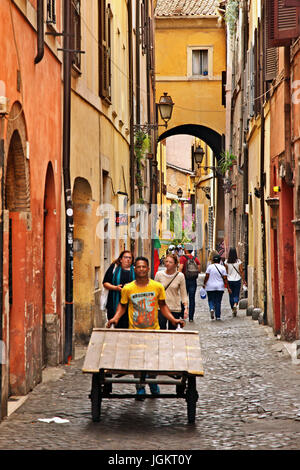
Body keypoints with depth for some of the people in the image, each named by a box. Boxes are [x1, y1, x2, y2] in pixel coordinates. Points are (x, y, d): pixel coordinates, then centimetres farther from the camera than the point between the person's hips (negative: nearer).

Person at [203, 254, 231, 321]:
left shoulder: (210, 267, -4)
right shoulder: (222, 267, -1)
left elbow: (206, 276, -7)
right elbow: (225, 278, -3)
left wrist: (204, 284, 7)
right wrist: (228, 287, 1)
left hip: (210, 287, -1)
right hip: (220, 287, 1)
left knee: (211, 300, 10)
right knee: (218, 301, 7)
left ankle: (212, 308, -19)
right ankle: (218, 316, 5)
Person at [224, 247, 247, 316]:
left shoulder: (226, 262, -5)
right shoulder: (238, 261, -7)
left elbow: (225, 272, -2)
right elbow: (241, 271, -6)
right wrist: (244, 280, 2)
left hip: (229, 280, 1)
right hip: (237, 280, -1)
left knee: (231, 295, 10)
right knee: (236, 295, 6)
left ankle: (233, 310, 12)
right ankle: (235, 305, -22)